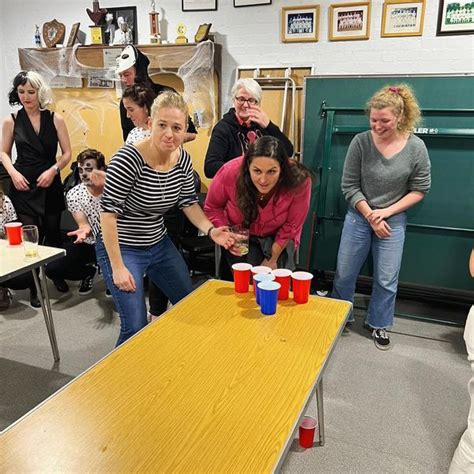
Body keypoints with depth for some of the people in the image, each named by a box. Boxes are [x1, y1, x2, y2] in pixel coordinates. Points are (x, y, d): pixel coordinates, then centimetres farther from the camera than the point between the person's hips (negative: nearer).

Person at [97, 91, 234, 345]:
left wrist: (210, 230, -14)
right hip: (122, 248, -7)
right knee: (136, 328, -10)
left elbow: (189, 201, 4)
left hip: (160, 245, 7)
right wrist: (118, 267, -22)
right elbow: (108, 212, -23)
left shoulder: (182, 158, -6)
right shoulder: (129, 158, -25)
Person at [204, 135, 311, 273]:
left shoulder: (299, 181, -30)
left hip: (278, 237, 1)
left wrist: (273, 259, -9)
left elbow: (291, 226, -14)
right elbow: (212, 207, -9)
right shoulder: (230, 172, -30)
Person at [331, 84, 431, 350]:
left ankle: (378, 324, 31)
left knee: (387, 280, 8)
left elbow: (420, 190, -4)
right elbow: (349, 187, -8)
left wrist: (386, 212, -12)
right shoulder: (361, 142, -12)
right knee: (344, 274, 9)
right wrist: (370, 215, -13)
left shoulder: (416, 147, -10)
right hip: (359, 217, 0)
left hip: (394, 220, 0)